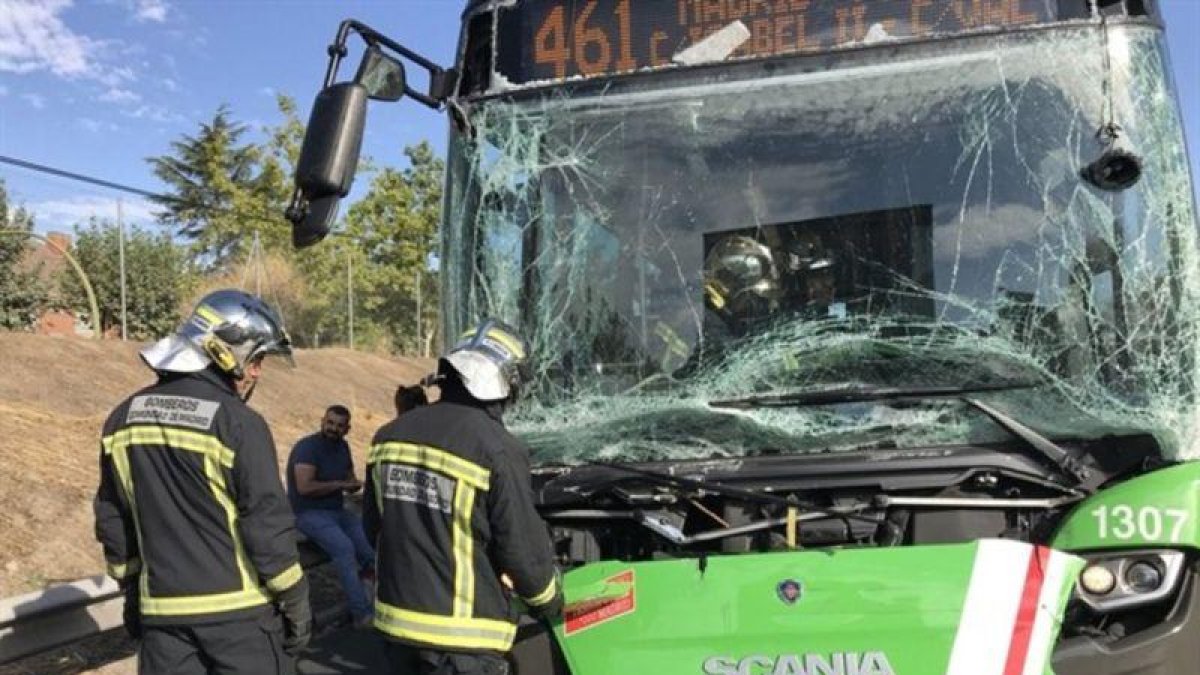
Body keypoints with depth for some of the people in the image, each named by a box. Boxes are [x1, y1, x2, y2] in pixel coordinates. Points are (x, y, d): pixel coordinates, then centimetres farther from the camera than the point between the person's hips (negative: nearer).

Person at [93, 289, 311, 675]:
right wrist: (296, 604, -4)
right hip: (239, 608, -5)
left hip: (163, 609, 5)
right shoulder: (239, 424, -15)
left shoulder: (124, 419, 5)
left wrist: (132, 589, 22)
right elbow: (267, 524, -14)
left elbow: (112, 520, 11)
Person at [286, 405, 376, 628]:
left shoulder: (342, 447, 8)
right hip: (309, 514, -7)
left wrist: (352, 485, -7)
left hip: (337, 511, 7)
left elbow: (351, 479, 18)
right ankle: (362, 614, -29)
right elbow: (304, 487, -25)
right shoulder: (307, 447, -14)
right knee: (344, 546, -31)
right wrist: (339, 485, -16)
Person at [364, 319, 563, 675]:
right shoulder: (497, 450, -19)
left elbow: (373, 525, 11)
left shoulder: (389, 435, 1)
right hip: (462, 631, -6)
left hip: (395, 617, 7)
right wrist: (549, 601, 6)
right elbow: (523, 545, -13)